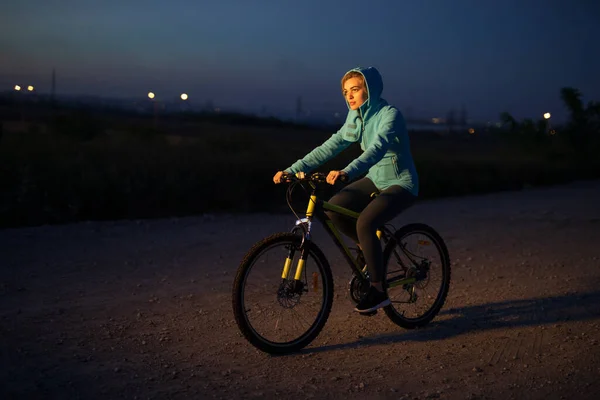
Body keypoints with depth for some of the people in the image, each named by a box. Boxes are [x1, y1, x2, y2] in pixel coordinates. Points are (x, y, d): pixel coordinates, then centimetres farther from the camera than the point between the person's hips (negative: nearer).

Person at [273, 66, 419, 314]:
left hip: (401, 184, -7)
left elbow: (376, 149, -38)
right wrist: (292, 170, -9)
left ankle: (378, 291, -14)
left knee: (364, 223, -29)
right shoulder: (356, 118, 3)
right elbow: (330, 147, -1)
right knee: (334, 209, -15)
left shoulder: (390, 115, -20)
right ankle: (370, 249, 10)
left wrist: (346, 172, -56)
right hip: (375, 180, 7)